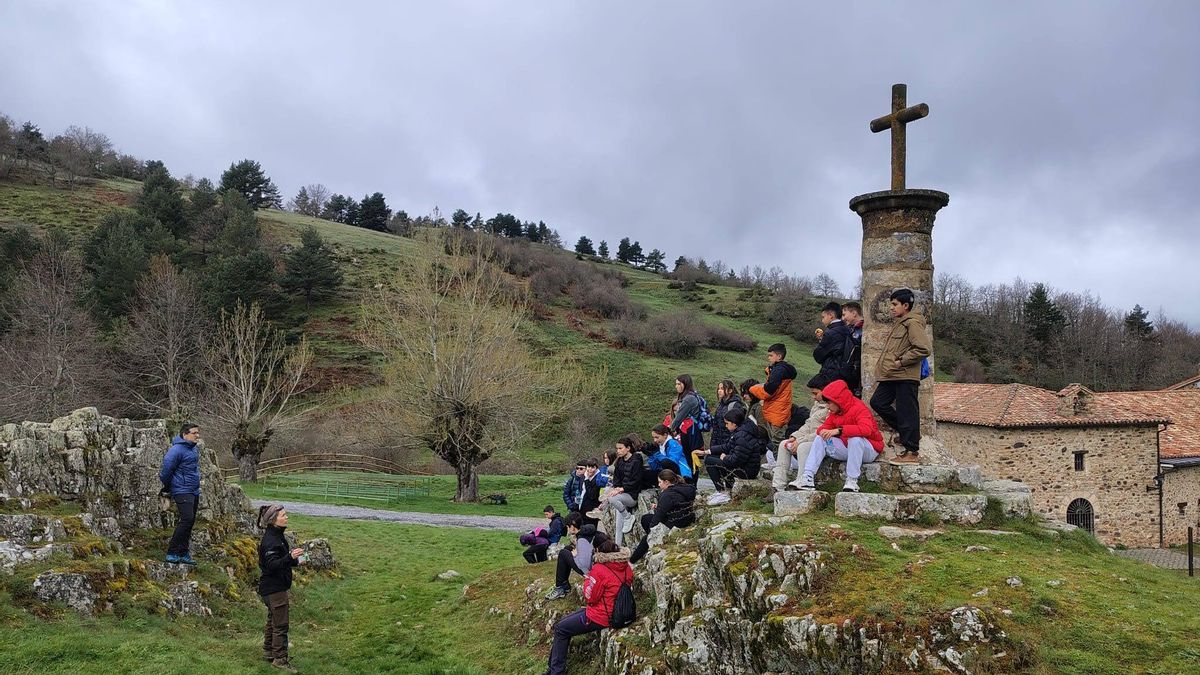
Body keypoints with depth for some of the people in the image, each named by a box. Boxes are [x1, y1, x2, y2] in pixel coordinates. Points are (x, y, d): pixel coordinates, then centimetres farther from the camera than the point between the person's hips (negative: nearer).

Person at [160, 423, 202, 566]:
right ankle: (172, 553, -11)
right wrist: (167, 488, -1)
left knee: (190, 522, 9)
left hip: (194, 491, 9)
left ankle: (183, 554, 16)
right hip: (182, 491, -9)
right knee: (187, 519, -17)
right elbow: (166, 469, -14)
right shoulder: (177, 450, -14)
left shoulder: (194, 449, 14)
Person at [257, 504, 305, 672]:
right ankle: (280, 658, 2)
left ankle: (268, 651, 32)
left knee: (273, 620, 20)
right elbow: (272, 565, -32)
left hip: (274, 587, 10)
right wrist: (290, 557, -45)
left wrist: (295, 561, 13)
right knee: (281, 624, -4)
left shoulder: (277, 536, 9)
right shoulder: (270, 540, -22)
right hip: (274, 587, -10)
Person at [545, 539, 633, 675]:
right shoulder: (627, 568, -2)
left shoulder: (599, 569, -24)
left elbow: (589, 597, -16)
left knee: (560, 629, 9)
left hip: (601, 617, -9)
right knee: (564, 622, 19)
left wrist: (588, 577, -4)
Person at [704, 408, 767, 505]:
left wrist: (724, 458, -7)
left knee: (709, 461, -11)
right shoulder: (739, 432, 9)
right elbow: (728, 447, 15)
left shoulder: (743, 436, -24)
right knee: (711, 457, 19)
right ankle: (727, 489, 18)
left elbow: (736, 459, -27)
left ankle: (723, 495, -9)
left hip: (747, 471, -11)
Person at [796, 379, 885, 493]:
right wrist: (823, 430, -19)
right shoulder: (835, 412, 6)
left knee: (855, 439, -39)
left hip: (869, 450, -7)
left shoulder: (859, 408, -20)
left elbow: (866, 429, -37)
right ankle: (807, 477, -19)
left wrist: (839, 430, -43)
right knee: (820, 439, -7)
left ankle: (852, 481, -32)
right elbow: (827, 425, 9)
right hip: (846, 449, 7)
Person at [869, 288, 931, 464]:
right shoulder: (898, 323, 19)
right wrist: (883, 365, 18)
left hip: (906, 377, -10)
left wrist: (901, 361, -17)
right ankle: (904, 432, 22)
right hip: (891, 376, 10)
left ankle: (912, 452, 2)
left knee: (907, 412, -5)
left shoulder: (913, 323, -12)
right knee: (877, 402, 10)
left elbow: (924, 349, -22)